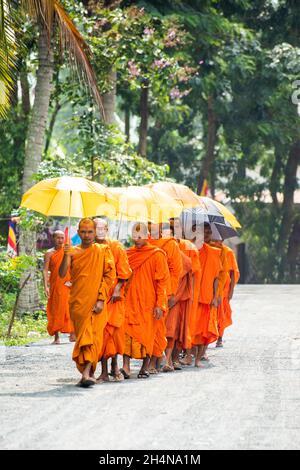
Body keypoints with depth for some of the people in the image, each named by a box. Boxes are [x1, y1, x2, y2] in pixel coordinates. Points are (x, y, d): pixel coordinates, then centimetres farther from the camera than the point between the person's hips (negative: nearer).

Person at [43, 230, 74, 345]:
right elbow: (45, 270, -3)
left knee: (69, 309, -8)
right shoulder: (49, 253, 4)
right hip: (54, 286, 0)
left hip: (67, 285, 0)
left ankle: (72, 334, -6)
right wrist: (46, 286, -13)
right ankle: (56, 337, 4)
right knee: (55, 310, 1)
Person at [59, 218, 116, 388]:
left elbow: (109, 276, -3)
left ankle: (87, 372, -21)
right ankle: (89, 372, 13)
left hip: (96, 302, -3)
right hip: (78, 301, 3)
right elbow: (62, 274, -2)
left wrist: (101, 299, -12)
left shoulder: (103, 251, 4)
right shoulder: (73, 252, 9)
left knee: (93, 336, -12)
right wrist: (66, 257, -19)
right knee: (83, 336, 5)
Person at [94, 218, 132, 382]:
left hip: (114, 296, -1)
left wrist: (117, 288, -9)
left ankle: (115, 366, 17)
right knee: (101, 331, -2)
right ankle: (104, 371, 1)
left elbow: (123, 271, 2)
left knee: (114, 329, -1)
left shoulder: (116, 247, 2)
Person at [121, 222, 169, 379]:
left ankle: (145, 367, 11)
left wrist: (160, 304, -12)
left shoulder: (157, 255, -3)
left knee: (147, 334, 2)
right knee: (128, 332, -8)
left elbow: (162, 281, -6)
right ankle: (126, 366, -13)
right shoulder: (128, 254, 9)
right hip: (130, 301, 3)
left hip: (148, 302, -3)